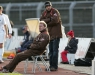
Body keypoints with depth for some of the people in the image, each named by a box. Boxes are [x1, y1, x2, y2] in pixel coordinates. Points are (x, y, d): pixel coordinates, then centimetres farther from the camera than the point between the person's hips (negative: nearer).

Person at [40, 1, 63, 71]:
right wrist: (49, 19, -16)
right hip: (49, 34, 7)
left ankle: (55, 66, -8)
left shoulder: (55, 11, -8)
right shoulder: (44, 13, 11)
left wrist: (46, 22, -10)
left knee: (55, 50, -9)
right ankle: (51, 65, 14)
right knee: (50, 51, 9)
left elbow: (55, 20, -22)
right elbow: (41, 20, -2)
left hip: (56, 34, -7)